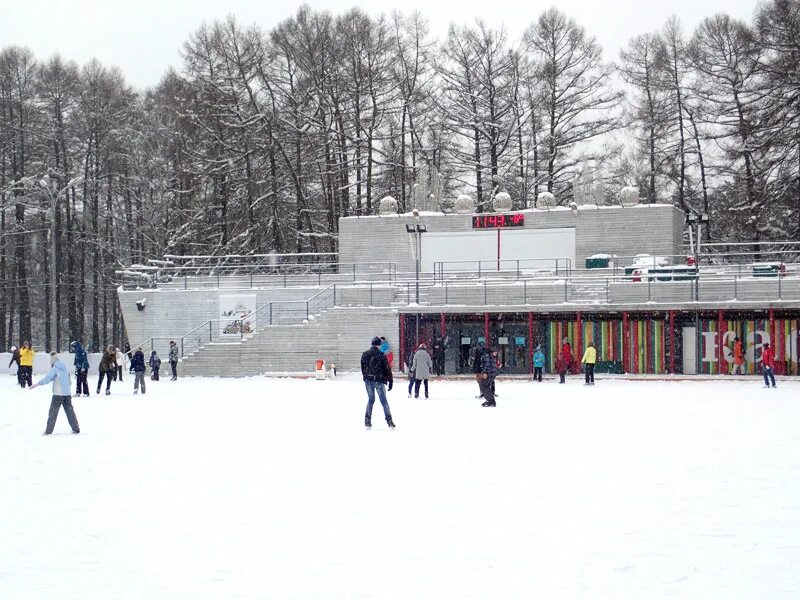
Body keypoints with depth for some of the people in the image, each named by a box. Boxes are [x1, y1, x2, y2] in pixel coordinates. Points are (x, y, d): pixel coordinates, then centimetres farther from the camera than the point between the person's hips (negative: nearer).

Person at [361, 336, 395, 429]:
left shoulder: (365, 355, 4)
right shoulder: (381, 355, -9)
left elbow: (362, 368, 12)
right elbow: (387, 369, -8)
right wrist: (390, 381, -2)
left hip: (368, 380, 3)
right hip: (379, 380, -3)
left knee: (370, 400, 14)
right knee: (383, 401, 2)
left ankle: (367, 421, 9)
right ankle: (389, 421, 0)